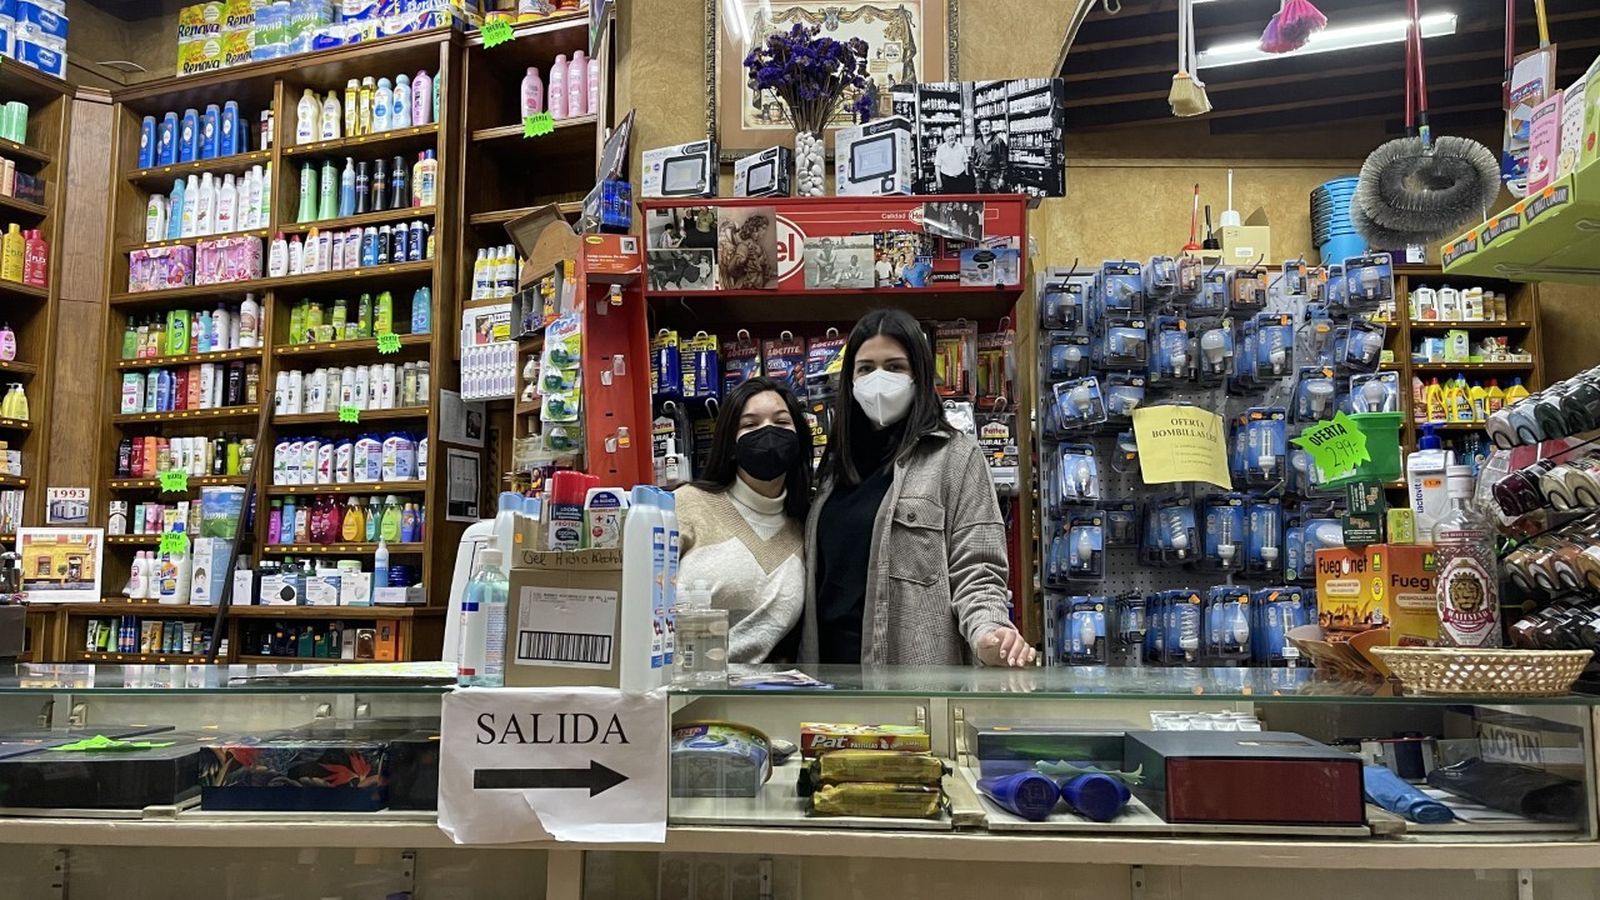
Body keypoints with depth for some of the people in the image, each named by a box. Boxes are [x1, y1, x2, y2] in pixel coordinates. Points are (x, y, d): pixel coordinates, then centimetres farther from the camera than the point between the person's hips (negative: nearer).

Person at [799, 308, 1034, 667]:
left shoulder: (956, 456, -4)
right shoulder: (838, 462, 12)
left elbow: (976, 571, -11)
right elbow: (818, 570, 14)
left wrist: (987, 632, -29)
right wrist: (806, 662, 6)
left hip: (916, 665, -5)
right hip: (831, 661, 5)